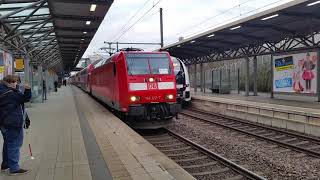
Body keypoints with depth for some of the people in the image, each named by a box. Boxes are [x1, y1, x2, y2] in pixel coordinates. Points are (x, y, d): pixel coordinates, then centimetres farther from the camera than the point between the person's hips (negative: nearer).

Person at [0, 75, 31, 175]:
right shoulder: (11, 93, -17)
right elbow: (24, 99, -16)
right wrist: (27, 90, -24)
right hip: (13, 123, -10)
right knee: (14, 144, -3)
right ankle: (14, 168, 1)